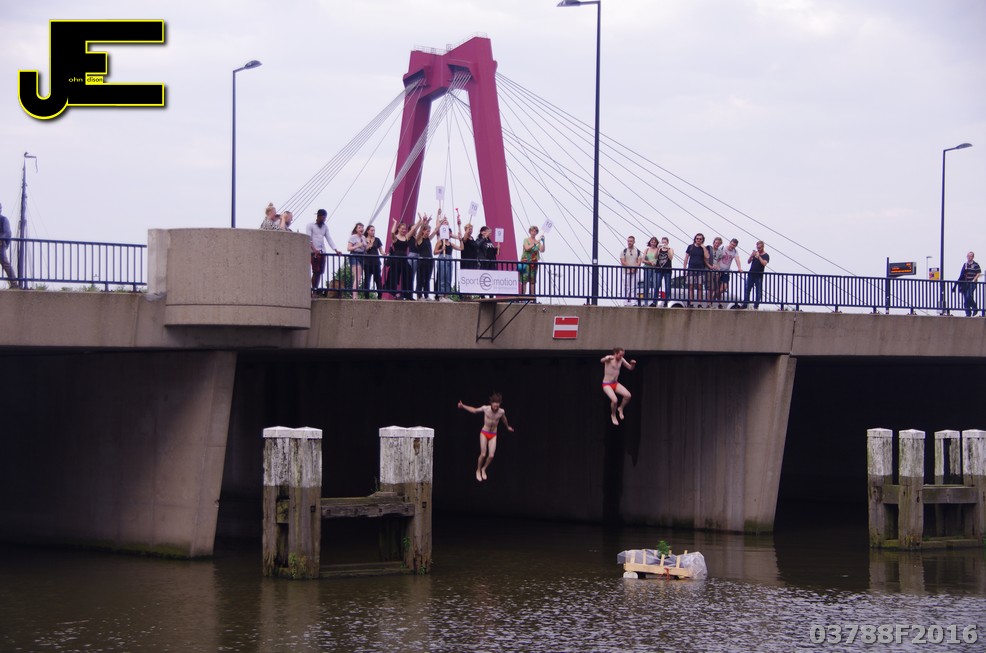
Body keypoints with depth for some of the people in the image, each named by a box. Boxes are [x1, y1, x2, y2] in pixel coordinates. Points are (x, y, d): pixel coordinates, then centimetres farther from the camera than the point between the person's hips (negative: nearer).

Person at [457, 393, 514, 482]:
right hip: (484, 433, -2)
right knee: (483, 454, -8)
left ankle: (484, 469, 23)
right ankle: (478, 471, 17)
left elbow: (504, 419, 10)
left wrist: (508, 427, 30)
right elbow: (474, 410, -1)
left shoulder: (501, 411, -13)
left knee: (491, 455, -6)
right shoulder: (485, 408, -18)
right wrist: (463, 406, -10)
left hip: (493, 435, 2)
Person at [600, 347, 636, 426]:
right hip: (607, 384, -6)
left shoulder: (622, 360, 1)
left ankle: (621, 409, 13)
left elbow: (630, 368, 8)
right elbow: (602, 360, -39)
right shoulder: (609, 358, -17)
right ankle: (613, 415, 2)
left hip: (616, 383, 6)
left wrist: (633, 364, -16)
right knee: (614, 400, -27)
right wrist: (608, 358, -62)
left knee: (628, 395, -15)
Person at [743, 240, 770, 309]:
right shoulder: (755, 253, 12)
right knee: (747, 289, 1)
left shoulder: (766, 256, -1)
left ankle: (756, 305, 1)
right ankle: (745, 304, 5)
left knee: (758, 291, -2)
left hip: (759, 276, -4)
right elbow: (748, 262, 9)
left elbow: (764, 263, -17)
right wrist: (751, 256, -10)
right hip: (751, 274, 4)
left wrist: (759, 256, -22)